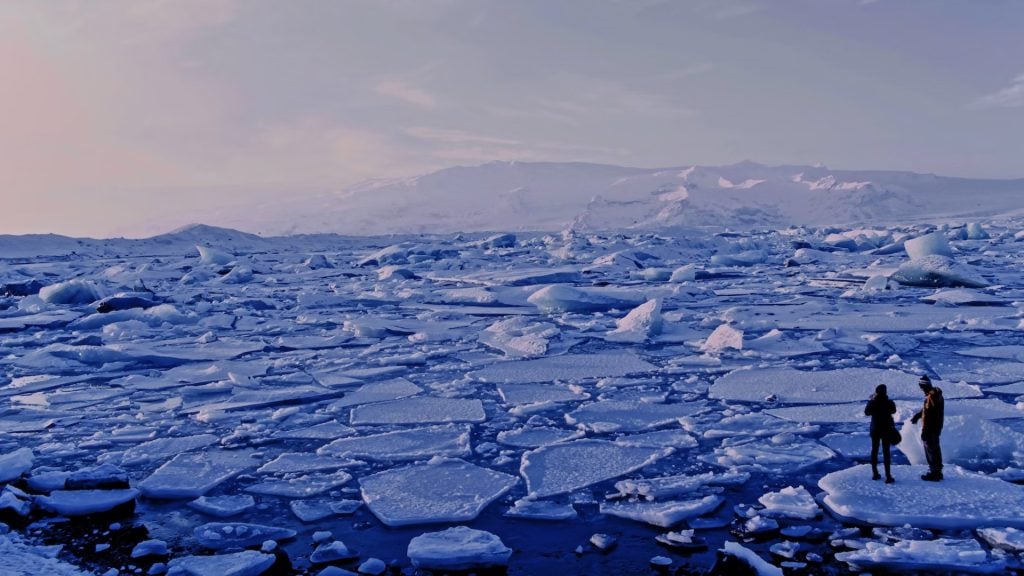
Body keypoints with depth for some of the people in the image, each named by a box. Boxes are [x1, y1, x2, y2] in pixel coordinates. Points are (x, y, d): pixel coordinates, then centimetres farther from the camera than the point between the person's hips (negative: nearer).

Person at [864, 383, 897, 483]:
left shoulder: (872, 402, -10)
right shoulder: (889, 403, -16)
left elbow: (866, 412, 7)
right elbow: (893, 411, 6)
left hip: (875, 429, 3)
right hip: (886, 430, -3)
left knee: (874, 450, 16)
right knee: (886, 452, 1)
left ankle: (875, 473, 21)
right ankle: (888, 476, -2)